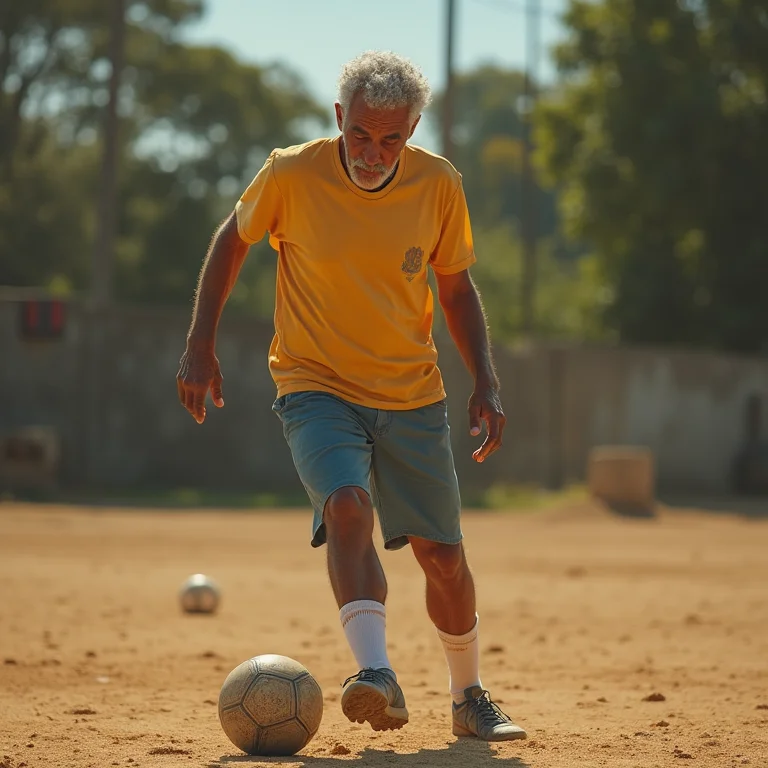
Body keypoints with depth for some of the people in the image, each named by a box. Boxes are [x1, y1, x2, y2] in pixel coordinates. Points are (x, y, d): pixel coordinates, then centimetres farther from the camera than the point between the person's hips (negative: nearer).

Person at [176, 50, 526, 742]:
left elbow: (456, 285, 8)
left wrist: (486, 384, -1)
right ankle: (375, 673, -38)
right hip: (316, 387, -2)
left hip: (413, 397, 3)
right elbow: (232, 240, 5)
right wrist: (200, 345, 1)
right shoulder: (291, 176, -13)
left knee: (442, 553, 6)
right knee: (348, 505, -30)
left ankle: (470, 699, 27)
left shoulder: (439, 184, -6)